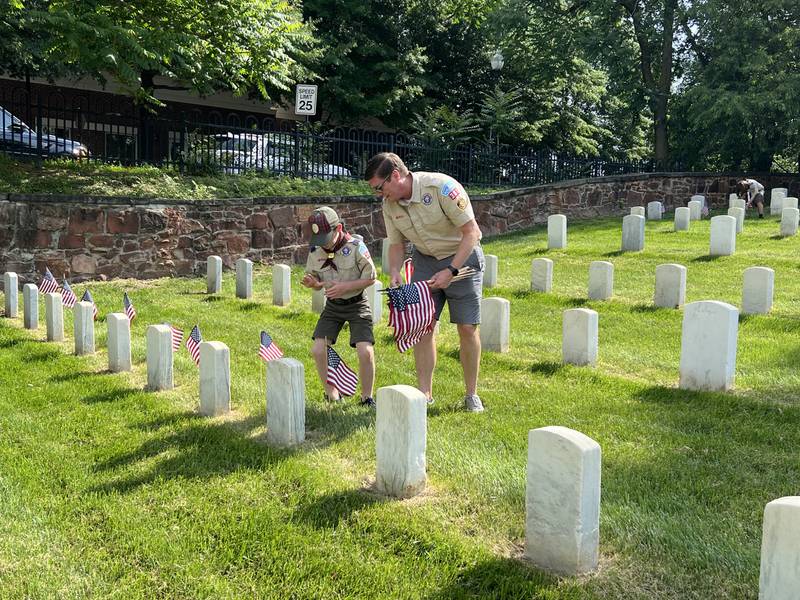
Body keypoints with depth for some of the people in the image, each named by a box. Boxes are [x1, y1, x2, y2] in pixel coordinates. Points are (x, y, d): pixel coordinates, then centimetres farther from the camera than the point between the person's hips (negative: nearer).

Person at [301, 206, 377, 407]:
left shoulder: (355, 246, -17)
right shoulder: (315, 252, -5)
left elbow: (370, 278, -10)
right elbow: (317, 282, 8)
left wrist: (345, 287, -23)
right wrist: (312, 283, -17)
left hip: (357, 304, -4)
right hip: (332, 306, 4)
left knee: (365, 351, -17)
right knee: (317, 349, -8)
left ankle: (367, 397, 5)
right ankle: (331, 393, 14)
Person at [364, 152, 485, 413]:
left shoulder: (441, 187, -27)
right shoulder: (389, 204, -8)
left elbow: (470, 233, -23)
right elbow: (396, 244, 5)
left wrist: (450, 271, -27)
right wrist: (394, 273, -14)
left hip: (462, 256, -5)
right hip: (425, 259, 5)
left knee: (468, 328, -2)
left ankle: (471, 394, 13)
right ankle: (425, 393, 6)